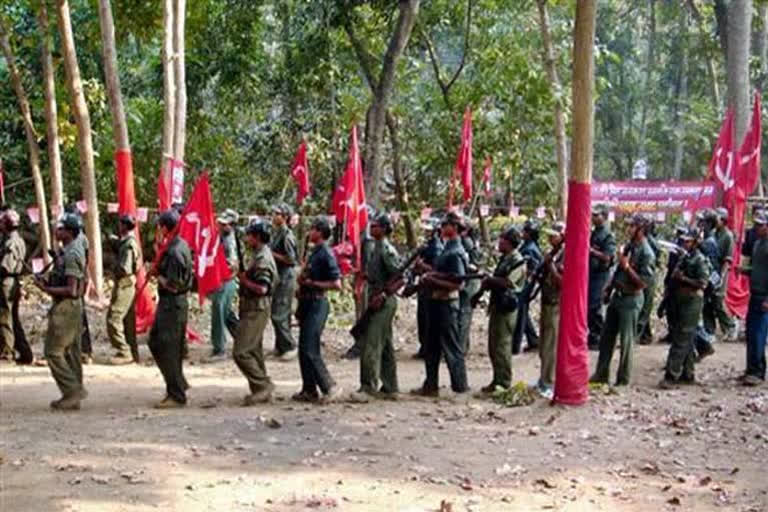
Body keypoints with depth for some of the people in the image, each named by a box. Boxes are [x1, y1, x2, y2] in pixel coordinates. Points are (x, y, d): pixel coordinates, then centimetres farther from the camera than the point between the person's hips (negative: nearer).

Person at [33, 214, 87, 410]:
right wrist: (48, 283, 9)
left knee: (53, 351, -6)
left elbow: (71, 290, -23)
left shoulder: (70, 255, -19)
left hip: (66, 307, -10)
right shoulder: (72, 251, 13)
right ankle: (73, 395, 16)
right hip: (73, 307, 10)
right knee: (70, 352, 12)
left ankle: (73, 390, -5)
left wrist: (46, 289, -17)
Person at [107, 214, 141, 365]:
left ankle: (124, 353, -7)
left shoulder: (129, 244, -17)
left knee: (114, 319, -9)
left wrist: (114, 268, -5)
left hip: (123, 285, -10)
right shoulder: (128, 242, 14)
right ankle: (132, 354, 17)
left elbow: (125, 269, -21)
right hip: (128, 285, 10)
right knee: (128, 321, 13)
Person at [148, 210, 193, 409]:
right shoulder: (182, 245, 9)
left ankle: (177, 396, 5)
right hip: (169, 303, 10)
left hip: (172, 304, -10)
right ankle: (178, 384, 26)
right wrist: (159, 270, 3)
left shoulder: (174, 251, -22)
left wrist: (157, 275, -10)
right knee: (155, 342, 19)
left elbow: (172, 286, -24)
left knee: (169, 349, -2)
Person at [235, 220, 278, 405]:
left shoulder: (263, 259, -18)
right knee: (254, 351, 14)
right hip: (253, 309, 11)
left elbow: (262, 288, -25)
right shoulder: (259, 255, 15)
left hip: (257, 311, -11)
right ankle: (261, 390, 19)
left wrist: (243, 279, -16)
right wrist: (243, 275, 8)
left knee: (241, 352, -12)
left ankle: (263, 385, -6)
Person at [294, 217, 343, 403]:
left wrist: (311, 283, -17)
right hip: (307, 303, 10)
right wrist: (302, 284, 13)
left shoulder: (326, 254, -14)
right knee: (303, 350, 10)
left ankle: (330, 387, -3)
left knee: (310, 350, -11)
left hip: (317, 303, -10)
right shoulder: (314, 252, 14)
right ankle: (309, 390, 16)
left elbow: (336, 284, -21)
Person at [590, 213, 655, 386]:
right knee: (607, 336, 12)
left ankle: (624, 378, 13)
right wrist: (610, 289, 17)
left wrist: (627, 267, -24)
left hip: (631, 300, -8)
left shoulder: (646, 253, -17)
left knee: (626, 340, 1)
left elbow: (643, 282, -21)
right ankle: (601, 373, 22)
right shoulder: (629, 246, 8)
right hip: (617, 295, 8)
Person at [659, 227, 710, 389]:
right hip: (681, 301, 9)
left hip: (692, 302, -9)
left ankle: (671, 376, -12)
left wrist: (683, 278, -19)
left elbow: (702, 283, -19)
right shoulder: (684, 257, 14)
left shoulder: (700, 260, -12)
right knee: (687, 340, 15)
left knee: (681, 340, -10)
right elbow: (676, 275, 24)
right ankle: (687, 374, 22)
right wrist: (676, 275, 5)